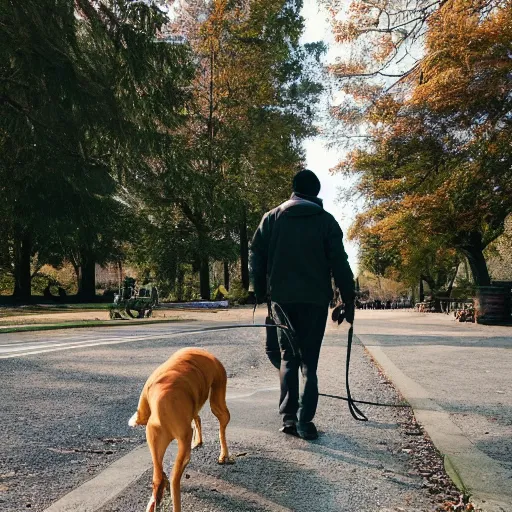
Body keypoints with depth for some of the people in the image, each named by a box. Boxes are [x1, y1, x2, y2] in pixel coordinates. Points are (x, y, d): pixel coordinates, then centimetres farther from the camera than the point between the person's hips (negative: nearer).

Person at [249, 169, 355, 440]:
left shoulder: (272, 217, 7)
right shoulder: (326, 220, 2)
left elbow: (257, 256, 3)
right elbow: (339, 263, -3)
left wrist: (260, 293, 8)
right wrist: (348, 299, 2)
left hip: (283, 297, 2)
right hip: (315, 298, -1)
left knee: (288, 357, 13)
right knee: (309, 359, 6)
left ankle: (289, 417, 8)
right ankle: (305, 420, 0)